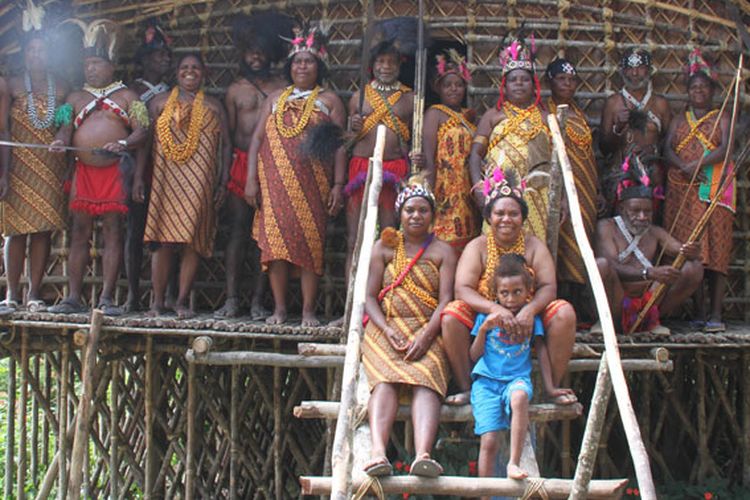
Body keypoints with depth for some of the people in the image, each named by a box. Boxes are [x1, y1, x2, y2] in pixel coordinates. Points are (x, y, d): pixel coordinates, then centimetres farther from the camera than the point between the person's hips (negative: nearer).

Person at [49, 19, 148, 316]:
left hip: (115, 171, -3)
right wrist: (61, 140, -15)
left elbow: (141, 130, 0)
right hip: (84, 170, 3)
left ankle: (107, 297, -2)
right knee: (80, 231, 1)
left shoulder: (126, 95, 9)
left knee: (112, 230, -4)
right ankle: (74, 297, 2)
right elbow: (66, 127, 9)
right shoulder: (76, 97, 19)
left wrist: (123, 144, -19)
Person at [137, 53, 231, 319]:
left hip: (200, 181, 0)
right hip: (165, 177, 0)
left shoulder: (213, 106, 15)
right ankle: (158, 301, 0)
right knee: (163, 239, -5)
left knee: (193, 239, -4)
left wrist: (223, 182, 2)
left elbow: (225, 145, 11)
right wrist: (139, 176, 1)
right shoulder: (161, 102, 14)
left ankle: (183, 301, 2)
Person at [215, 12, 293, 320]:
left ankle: (258, 301, 1)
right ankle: (232, 299, -4)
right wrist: (224, 172, 3)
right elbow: (228, 133, 11)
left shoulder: (282, 90, 8)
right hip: (241, 164, 1)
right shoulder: (235, 90, 12)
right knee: (237, 230, -3)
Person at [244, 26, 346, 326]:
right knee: (275, 242, -3)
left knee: (310, 241, -6)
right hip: (275, 182, 2)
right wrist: (251, 179, 1)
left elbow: (339, 145, 4)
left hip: (312, 184, -2)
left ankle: (308, 310, -2)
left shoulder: (329, 101, 10)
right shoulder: (275, 99, 17)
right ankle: (279, 308, 3)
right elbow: (257, 138, 11)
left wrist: (338, 185, -6)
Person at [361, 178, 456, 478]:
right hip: (386, 330, 1)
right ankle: (377, 452, -51)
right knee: (386, 378, -30)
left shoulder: (442, 251, 14)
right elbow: (369, 297, 8)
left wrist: (425, 335, -16)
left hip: (427, 332, 0)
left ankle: (423, 454, -53)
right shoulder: (384, 248, 16)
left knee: (425, 379, -31)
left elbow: (446, 298, 1)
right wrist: (388, 331, -11)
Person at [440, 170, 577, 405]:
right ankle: (466, 388, -19)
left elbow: (548, 286, -10)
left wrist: (529, 310, -32)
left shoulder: (534, 245, 1)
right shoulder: (477, 247, -3)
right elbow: (463, 289, -16)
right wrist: (495, 308, -35)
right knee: (451, 315, -29)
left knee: (565, 313, -24)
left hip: (527, 319, 1)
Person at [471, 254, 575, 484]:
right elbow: (474, 356, 5)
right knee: (489, 441, -16)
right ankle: (486, 494, -9)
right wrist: (484, 328, -9)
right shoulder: (486, 316, 8)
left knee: (519, 396, -39)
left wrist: (550, 388, 9)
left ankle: (514, 463, -35)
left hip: (517, 378, 0)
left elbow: (541, 350, 13)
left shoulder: (532, 317, 12)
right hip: (486, 380, 0)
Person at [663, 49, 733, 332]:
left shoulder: (721, 118, 10)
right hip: (682, 191, 3)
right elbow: (667, 149, 5)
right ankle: (699, 313, -1)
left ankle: (716, 314, -10)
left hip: (714, 190, -2)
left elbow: (725, 148, -6)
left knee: (715, 250, -8)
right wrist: (684, 167, -13)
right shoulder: (679, 120, 19)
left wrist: (698, 164, -18)